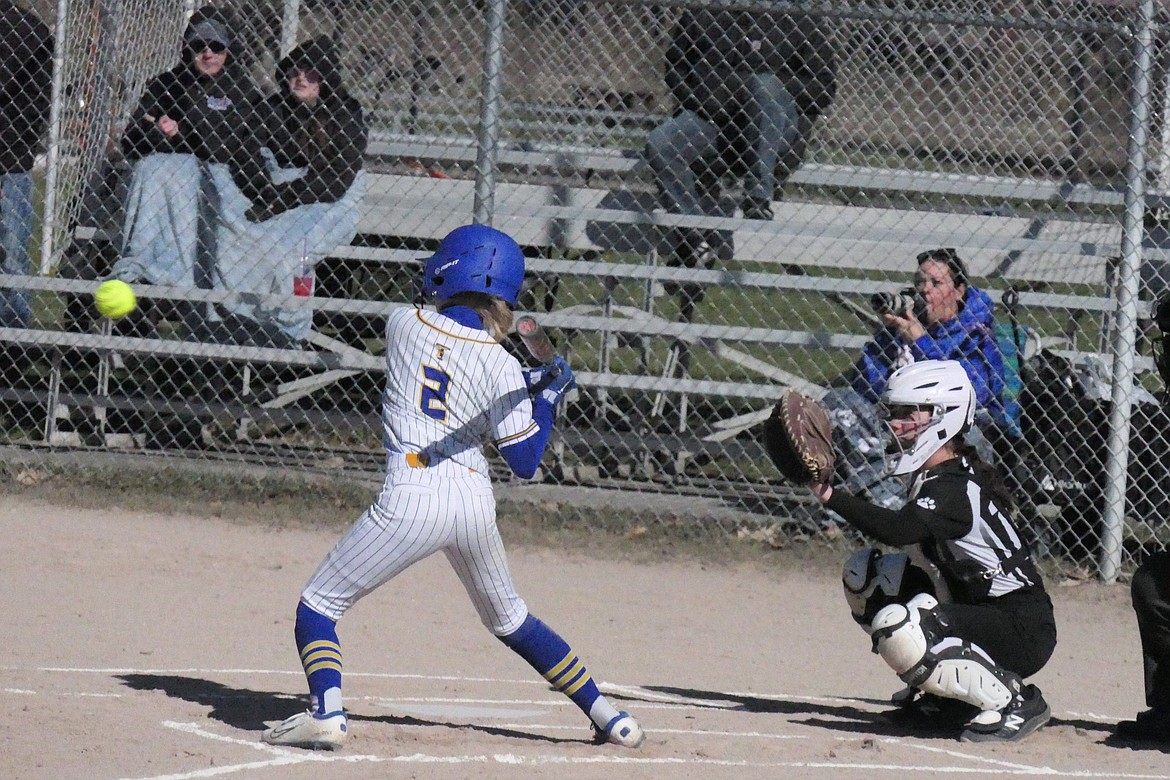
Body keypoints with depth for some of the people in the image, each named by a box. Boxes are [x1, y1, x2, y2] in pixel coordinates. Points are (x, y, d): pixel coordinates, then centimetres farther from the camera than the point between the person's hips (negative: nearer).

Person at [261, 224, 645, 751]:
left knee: (317, 607, 4)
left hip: (411, 498, -3)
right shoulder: (500, 366, 1)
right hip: (474, 504, 3)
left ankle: (326, 712, -20)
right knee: (510, 619, 24)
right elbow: (525, 462, 1)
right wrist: (548, 398, 13)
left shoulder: (402, 325, 3)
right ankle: (607, 717, 26)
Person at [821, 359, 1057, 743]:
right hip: (975, 608, 10)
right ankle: (939, 697, 12)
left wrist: (830, 496, -43)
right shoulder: (935, 477, 8)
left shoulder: (953, 488, -22)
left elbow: (898, 530, -40)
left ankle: (1012, 702, -16)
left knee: (896, 628, -31)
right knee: (863, 574, 7)